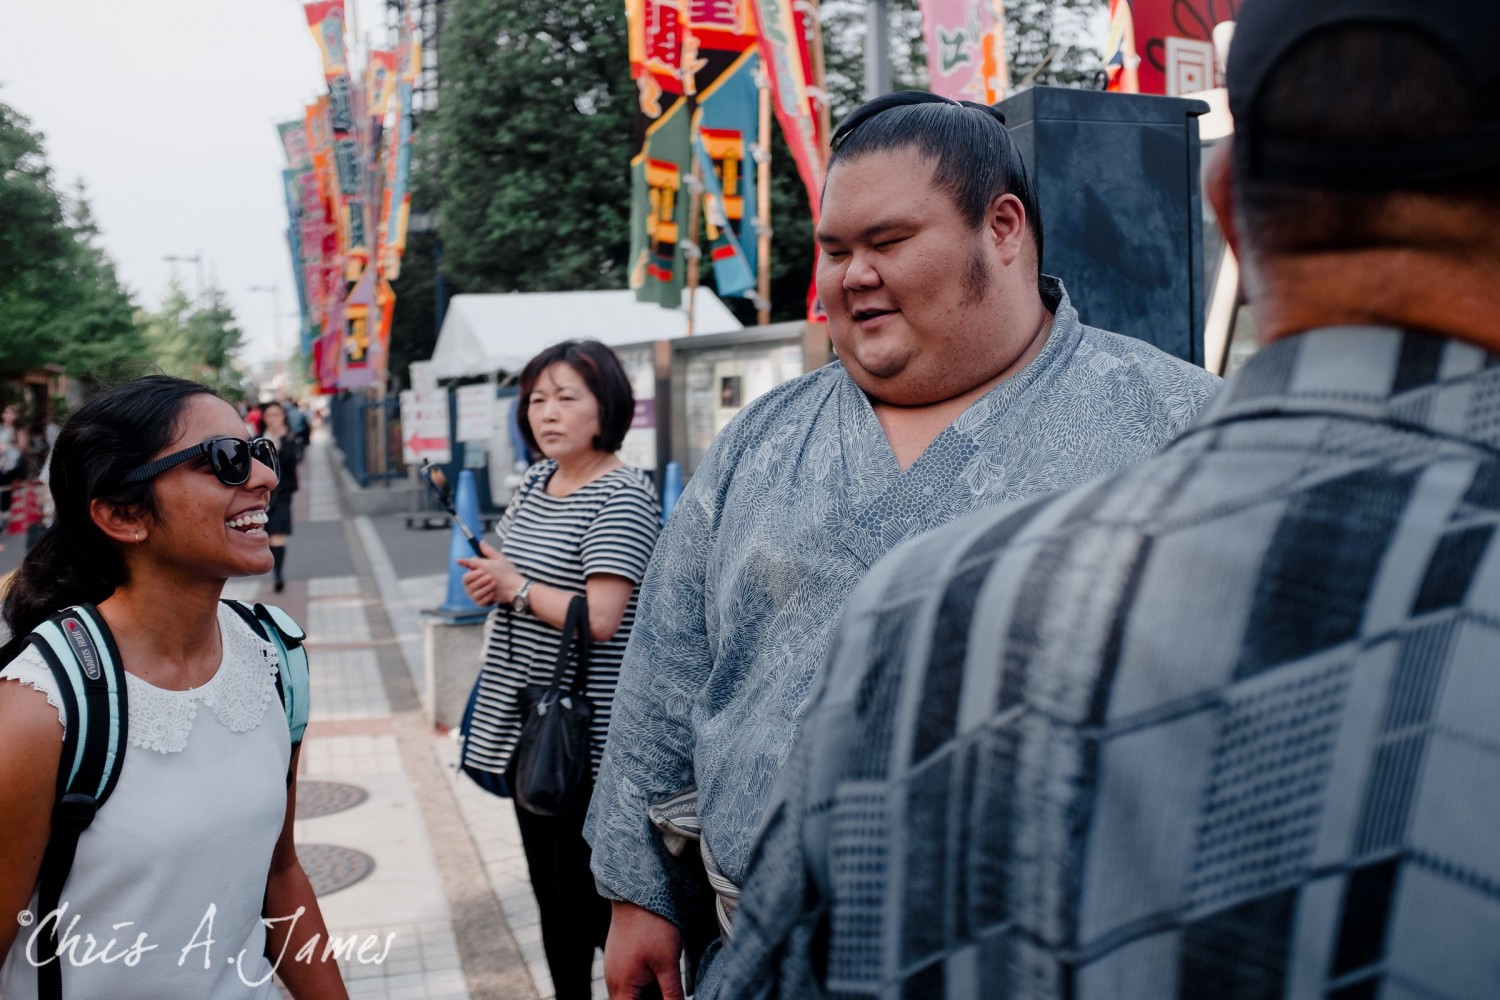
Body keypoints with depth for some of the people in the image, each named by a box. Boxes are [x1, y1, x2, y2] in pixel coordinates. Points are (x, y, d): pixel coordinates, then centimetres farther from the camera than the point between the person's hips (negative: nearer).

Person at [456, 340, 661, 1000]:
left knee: (591, 898, 0)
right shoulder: (536, 480, 9)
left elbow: (600, 617, -27)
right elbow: (506, 569, 23)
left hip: (586, 736, -9)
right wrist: (488, 581, 0)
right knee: (551, 890, 20)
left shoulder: (621, 498, -17)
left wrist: (514, 586, -13)